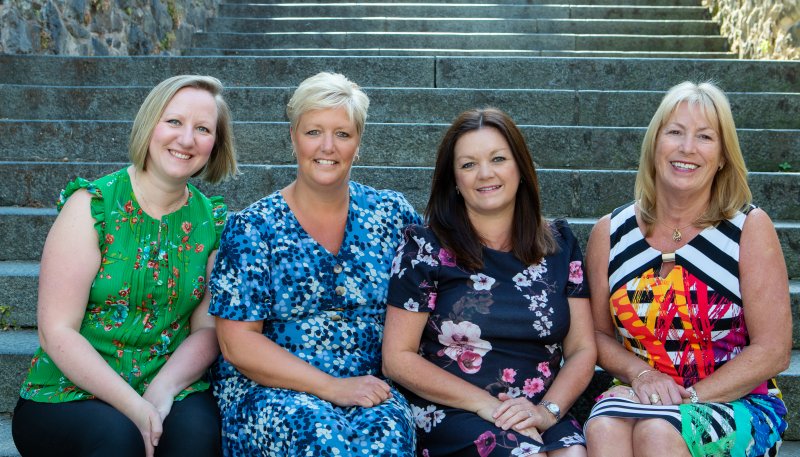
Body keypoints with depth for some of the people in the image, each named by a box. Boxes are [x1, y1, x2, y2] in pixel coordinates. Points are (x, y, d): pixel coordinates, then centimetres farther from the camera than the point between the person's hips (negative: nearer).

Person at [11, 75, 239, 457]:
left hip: (170, 389, 2)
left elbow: (207, 328, 2)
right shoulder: (92, 206, -7)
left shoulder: (213, 221, 3)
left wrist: (162, 390, -17)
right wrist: (133, 405, -21)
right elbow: (57, 332, -11)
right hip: (70, 394, -2)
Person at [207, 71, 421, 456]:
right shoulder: (253, 227, -1)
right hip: (266, 389, -2)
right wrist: (332, 387, -16)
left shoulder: (392, 214, 7)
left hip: (371, 386, 2)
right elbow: (237, 342, -6)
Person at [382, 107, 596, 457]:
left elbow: (582, 349, 9)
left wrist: (547, 411, -10)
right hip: (452, 415, -3)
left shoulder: (559, 245, 10)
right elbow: (398, 358, -2)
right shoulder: (425, 248, 0)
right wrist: (487, 404, -11)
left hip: (541, 415, 3)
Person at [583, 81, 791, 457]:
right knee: (603, 426, -33)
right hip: (640, 398, 2)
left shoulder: (749, 228, -3)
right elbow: (598, 332, 9)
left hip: (738, 403, -2)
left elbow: (773, 351, -6)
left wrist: (689, 397, -15)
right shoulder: (611, 233, 4)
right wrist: (640, 373, -10)